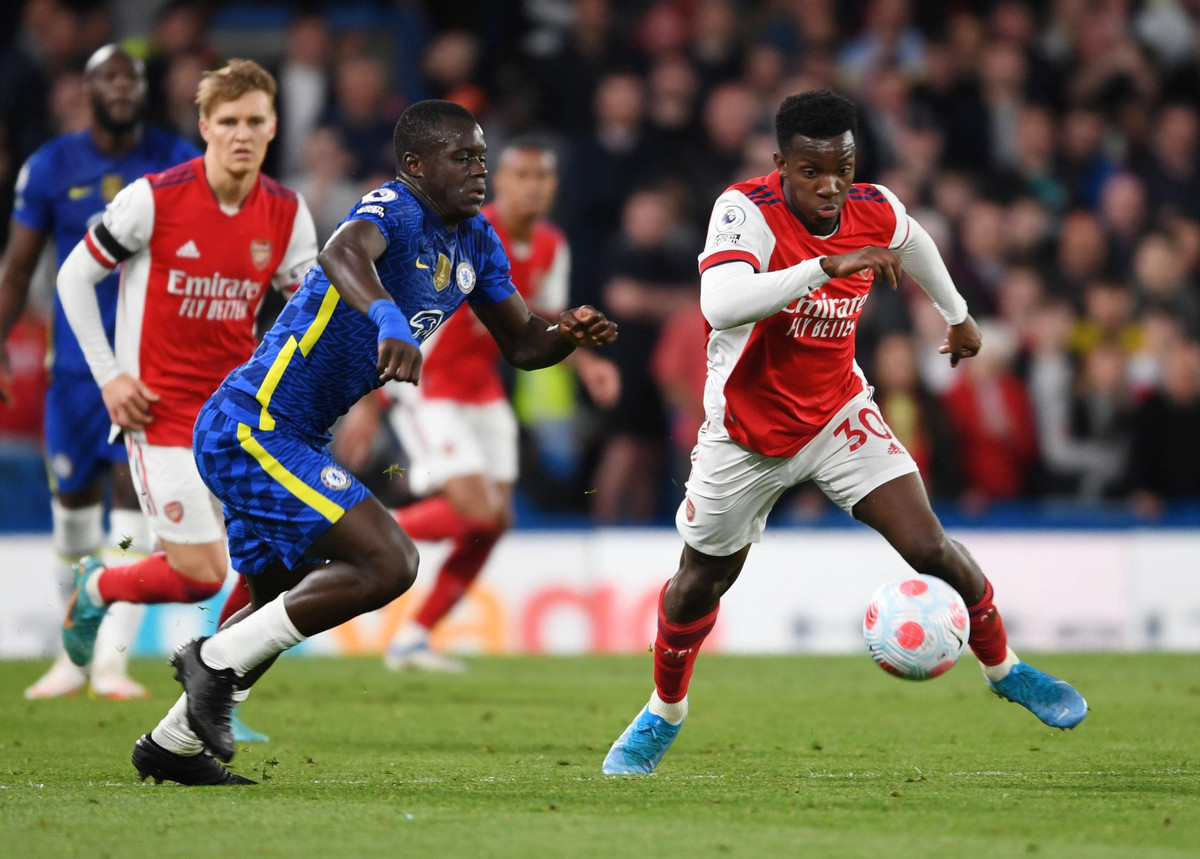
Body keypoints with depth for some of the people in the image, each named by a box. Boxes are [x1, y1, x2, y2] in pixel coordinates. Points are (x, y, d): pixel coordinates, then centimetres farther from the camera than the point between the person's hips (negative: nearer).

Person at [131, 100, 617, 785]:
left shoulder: (476, 241, 10)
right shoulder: (395, 209, -17)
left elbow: (522, 344, 18)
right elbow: (343, 252, -41)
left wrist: (568, 334, -5)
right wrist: (389, 319, -60)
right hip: (253, 429, -11)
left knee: (286, 601, 23)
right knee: (389, 563, -19)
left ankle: (172, 744, 34)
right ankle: (218, 660, -9)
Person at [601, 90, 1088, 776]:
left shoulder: (875, 211, -12)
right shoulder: (747, 210, -27)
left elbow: (912, 243, 15)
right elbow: (721, 306, -46)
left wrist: (958, 314, 30)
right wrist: (826, 265, -51)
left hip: (839, 413, 2)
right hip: (747, 431, -2)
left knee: (930, 546, -11)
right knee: (701, 582, 12)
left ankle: (1004, 668, 13)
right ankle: (664, 713, 37)